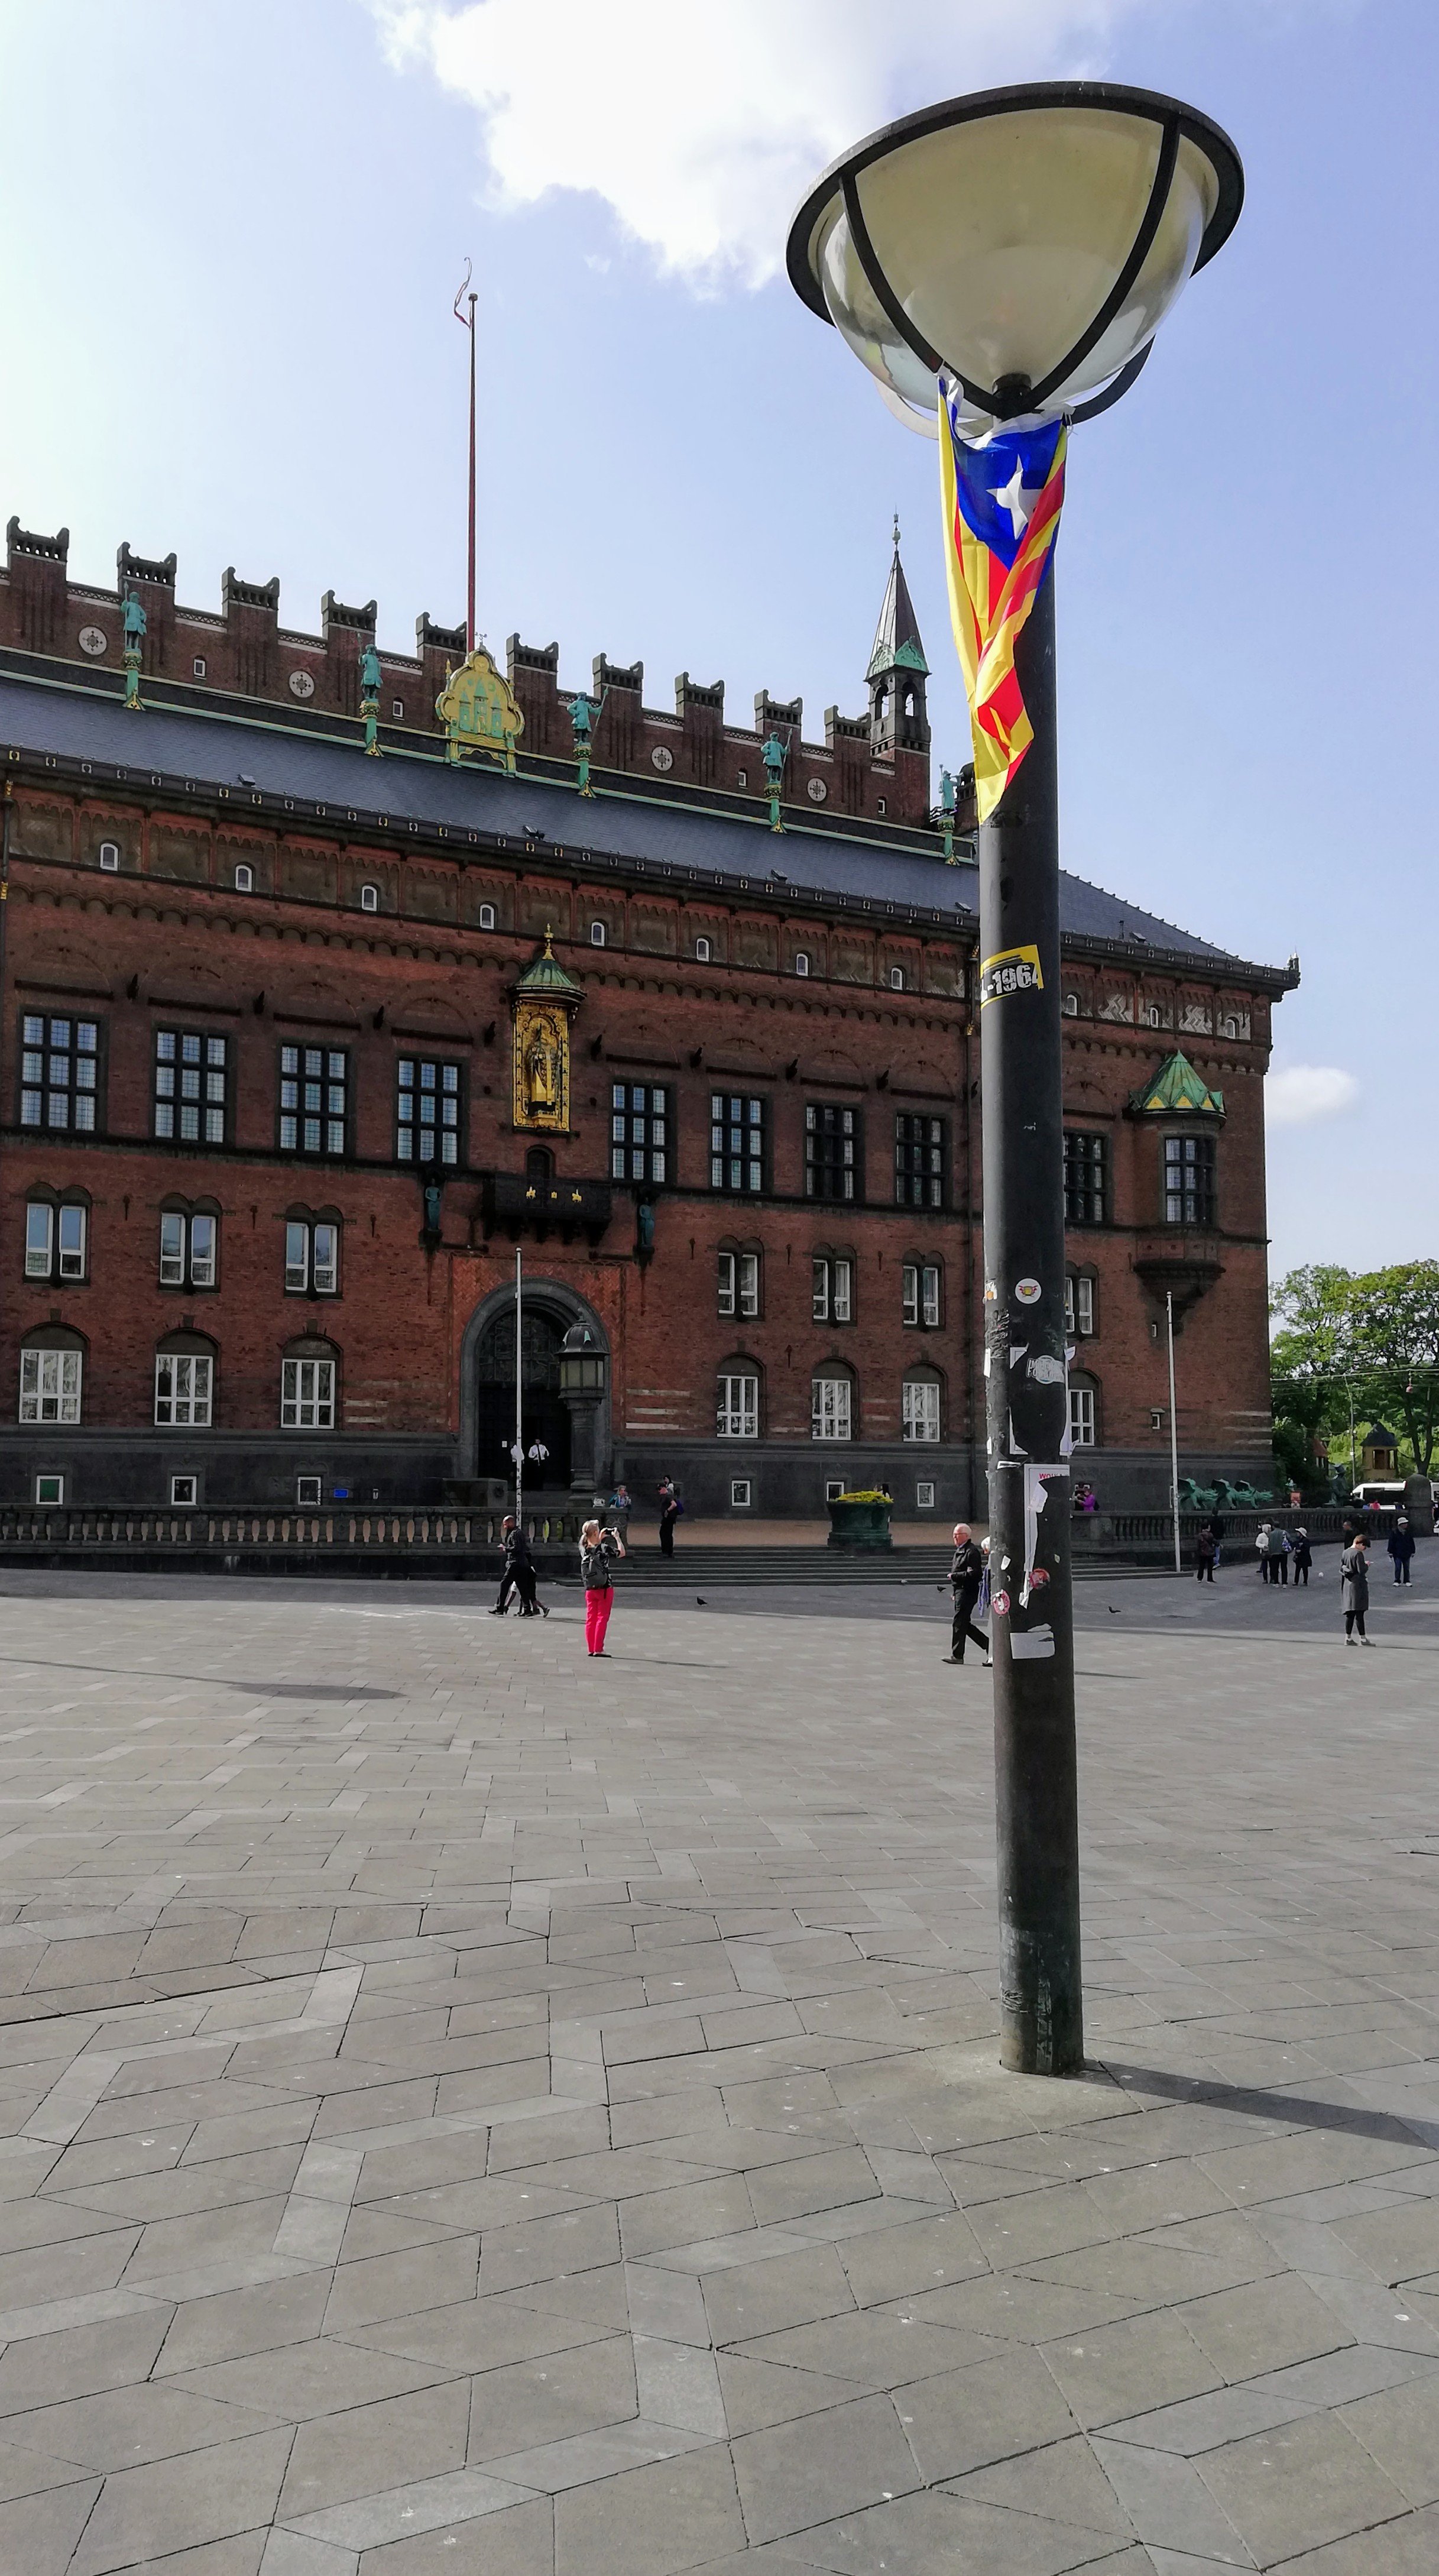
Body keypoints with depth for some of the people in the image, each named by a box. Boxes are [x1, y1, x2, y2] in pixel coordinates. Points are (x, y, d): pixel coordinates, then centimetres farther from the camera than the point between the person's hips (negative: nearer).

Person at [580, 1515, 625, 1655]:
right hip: (605, 1588, -5)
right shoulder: (604, 1548, -14)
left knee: (590, 1618, 11)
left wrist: (600, 1539, 23)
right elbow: (622, 1552, -2)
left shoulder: (584, 1550, 1)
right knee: (602, 1618, 0)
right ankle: (598, 1649, -3)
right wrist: (617, 1537, 7)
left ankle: (590, 1649, 12)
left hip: (590, 1590, 5)